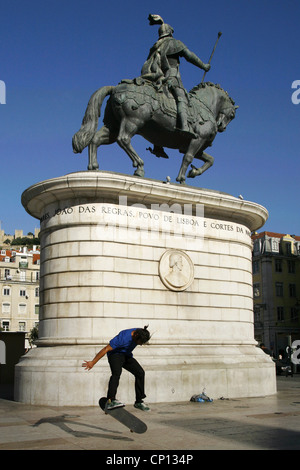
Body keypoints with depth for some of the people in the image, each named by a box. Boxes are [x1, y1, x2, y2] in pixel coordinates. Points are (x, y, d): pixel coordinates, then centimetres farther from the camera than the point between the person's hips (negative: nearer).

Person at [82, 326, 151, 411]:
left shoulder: (141, 332, -12)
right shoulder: (123, 338, -33)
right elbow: (106, 349, -28)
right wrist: (92, 363, -25)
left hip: (127, 356, 7)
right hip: (115, 354, -7)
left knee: (140, 373, -7)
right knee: (116, 372, -32)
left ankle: (139, 402, 4)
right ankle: (110, 401, -43)